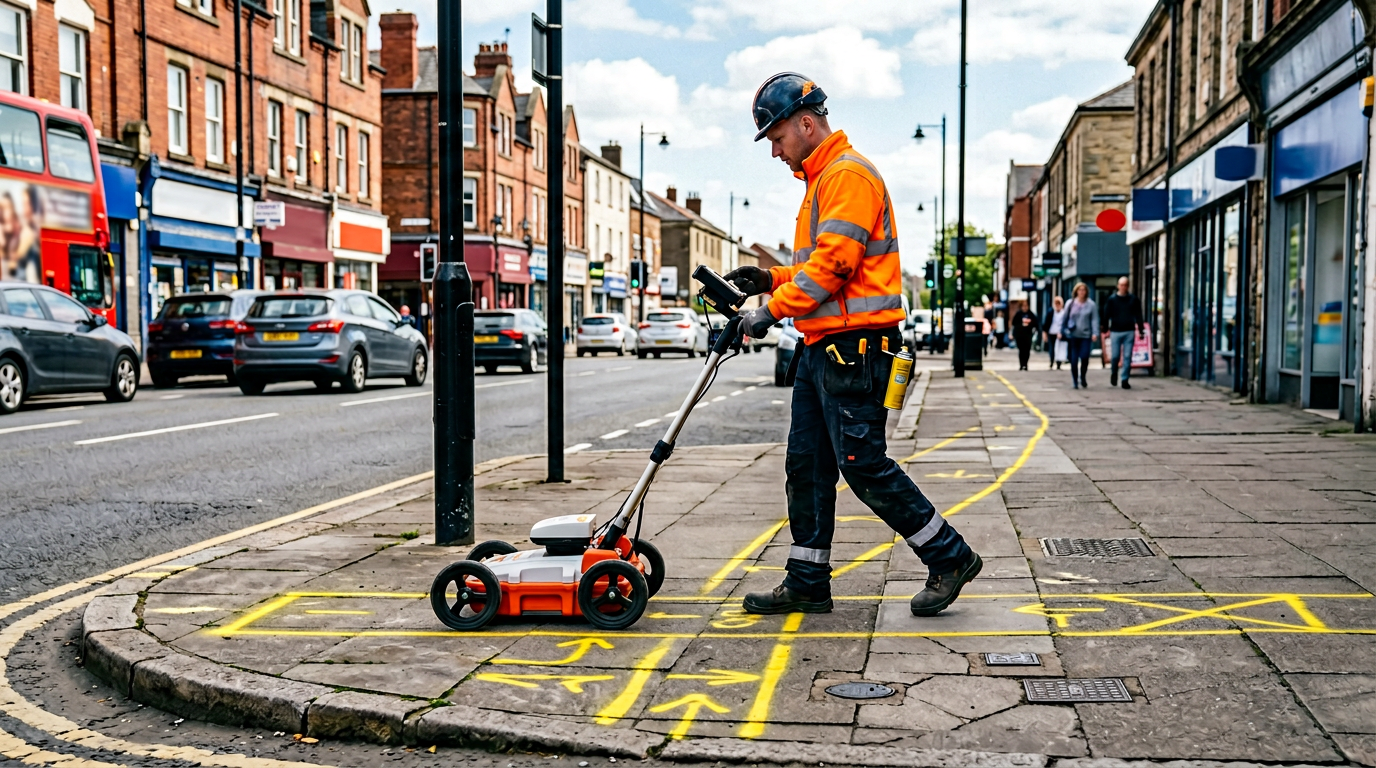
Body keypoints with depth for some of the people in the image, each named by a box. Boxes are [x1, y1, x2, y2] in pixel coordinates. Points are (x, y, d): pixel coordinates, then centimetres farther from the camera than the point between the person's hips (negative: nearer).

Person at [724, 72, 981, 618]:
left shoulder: (848, 174, -11)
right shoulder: (821, 179, 22)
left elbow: (835, 263, -20)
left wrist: (774, 308, -17)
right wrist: (772, 279, 13)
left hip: (853, 346, -11)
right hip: (822, 347, 11)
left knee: (863, 464, -8)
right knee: (807, 464, 9)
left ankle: (950, 557, 6)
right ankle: (808, 583, 15)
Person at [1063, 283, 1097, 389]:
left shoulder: (1091, 304, 0)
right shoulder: (1071, 303, 5)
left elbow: (1094, 319, -2)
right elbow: (1065, 318, 9)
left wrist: (1094, 333, -12)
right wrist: (1061, 331, 7)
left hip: (1086, 335, -1)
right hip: (1073, 335, 1)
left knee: (1085, 358, -9)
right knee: (1074, 359, 1)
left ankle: (1082, 378, 16)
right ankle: (1075, 381, 13)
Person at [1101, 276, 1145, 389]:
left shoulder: (1133, 299, 5)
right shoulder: (1112, 299, 3)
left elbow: (1138, 316, 6)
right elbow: (1106, 316, 4)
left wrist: (1140, 331, 2)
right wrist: (1106, 330, -1)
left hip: (1129, 332, 1)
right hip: (1115, 332, -1)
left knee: (1127, 357, -1)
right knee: (1115, 356, 0)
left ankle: (1125, 380, 5)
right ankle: (1113, 374, 28)